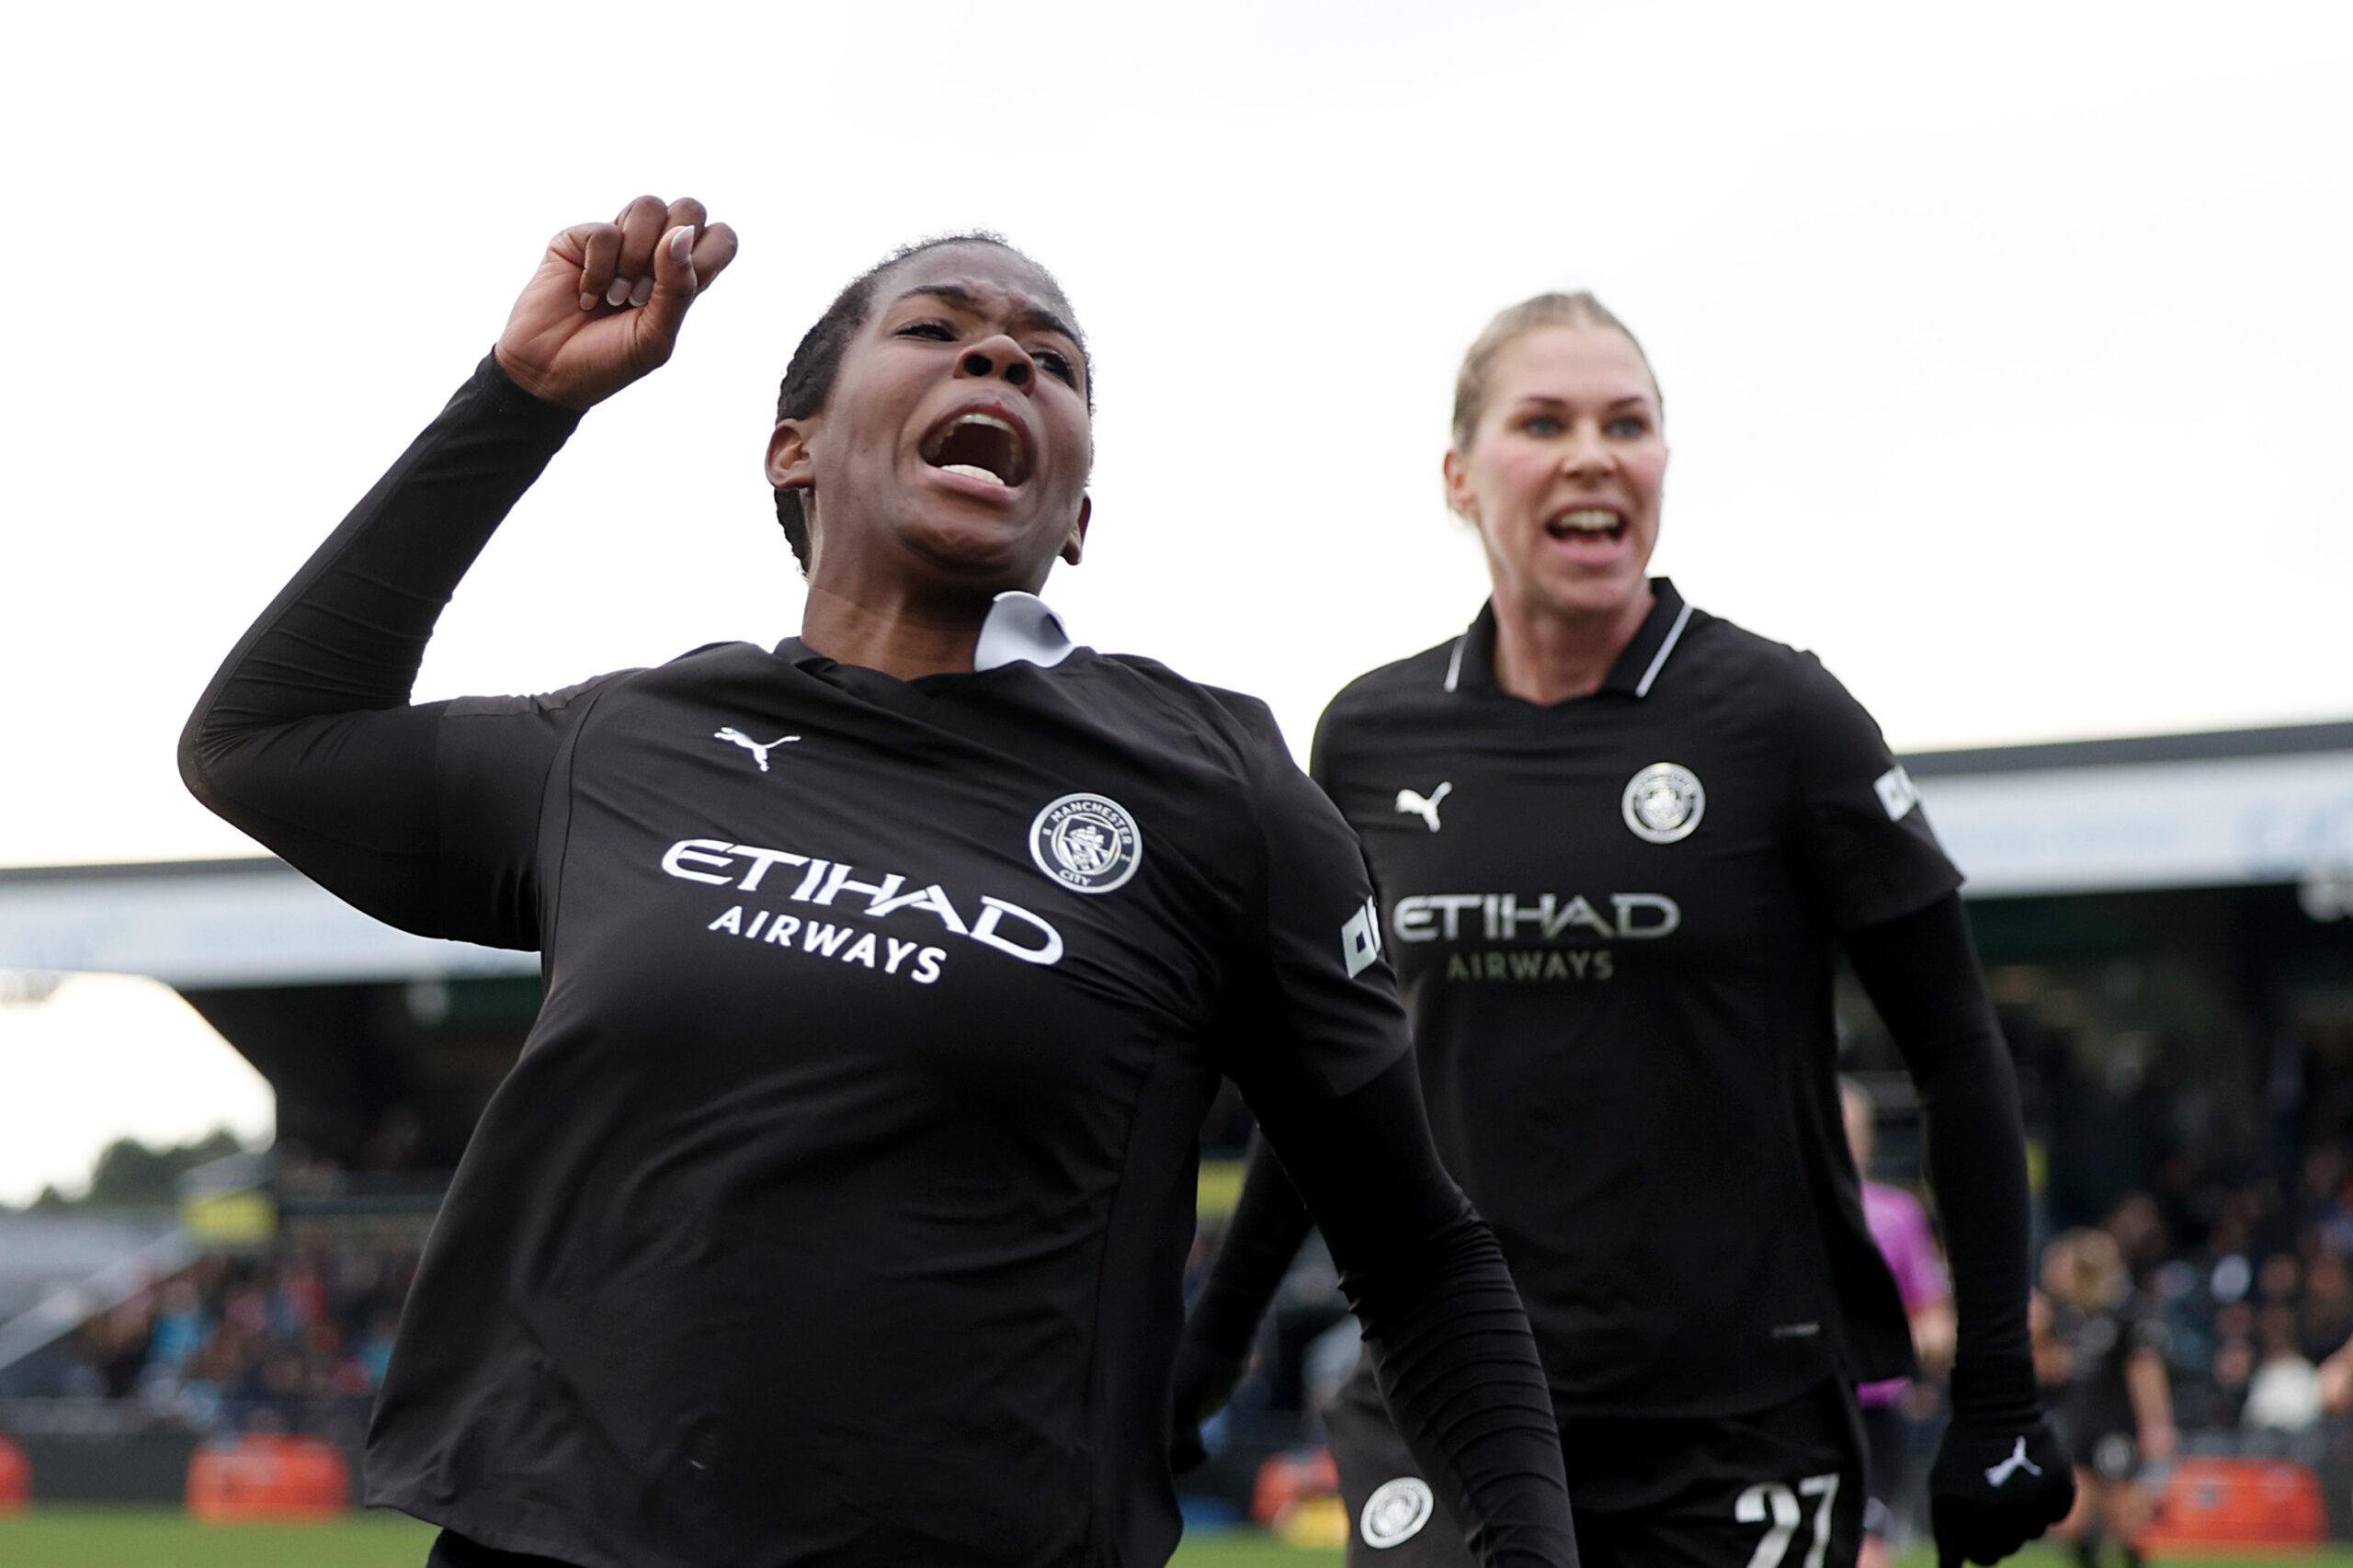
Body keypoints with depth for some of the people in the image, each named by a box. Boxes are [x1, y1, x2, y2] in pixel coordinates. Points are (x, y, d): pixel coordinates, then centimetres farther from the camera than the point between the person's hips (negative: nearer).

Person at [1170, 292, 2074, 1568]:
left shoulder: (1776, 717, -5)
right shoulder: (1371, 740, 4)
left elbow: (1957, 1053, -1)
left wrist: (1997, 1396, -5)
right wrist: (1213, 1333, 20)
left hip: (1745, 1427, -2)